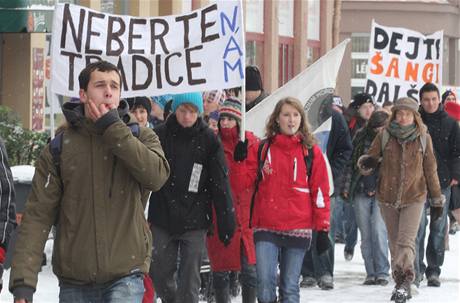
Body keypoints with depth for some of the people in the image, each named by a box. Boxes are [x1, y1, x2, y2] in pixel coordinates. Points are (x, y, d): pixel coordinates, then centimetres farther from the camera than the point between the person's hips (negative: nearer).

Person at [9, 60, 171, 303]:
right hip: (74, 280, 2)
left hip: (125, 275, -2)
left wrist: (114, 129, -13)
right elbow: (38, 215, -2)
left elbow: (157, 176, -16)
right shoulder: (60, 146, 3)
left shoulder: (141, 137, 5)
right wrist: (23, 281, -11)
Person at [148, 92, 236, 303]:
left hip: (195, 222, -1)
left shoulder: (208, 140, -1)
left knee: (189, 278, -1)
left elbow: (220, 183, -1)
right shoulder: (160, 135, 1)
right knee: (159, 273, 7)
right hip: (162, 219, 2)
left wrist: (226, 222, -5)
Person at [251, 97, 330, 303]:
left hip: (298, 229, -1)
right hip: (266, 228, 1)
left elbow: (321, 192, 4)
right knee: (265, 283, -9)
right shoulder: (264, 149, 8)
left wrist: (323, 230, 0)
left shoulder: (311, 152, 5)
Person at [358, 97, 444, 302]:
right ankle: (401, 283, 17)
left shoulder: (423, 138, 1)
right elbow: (370, 158, 6)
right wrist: (367, 163, -20)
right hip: (387, 197, 2)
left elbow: (430, 170, 7)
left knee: (406, 241, -16)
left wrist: (436, 199, 10)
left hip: (414, 197, -2)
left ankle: (405, 281, -22)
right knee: (394, 243, 9)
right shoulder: (384, 136, 1)